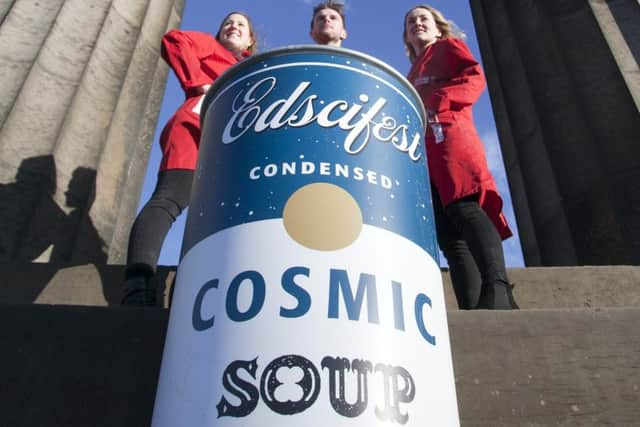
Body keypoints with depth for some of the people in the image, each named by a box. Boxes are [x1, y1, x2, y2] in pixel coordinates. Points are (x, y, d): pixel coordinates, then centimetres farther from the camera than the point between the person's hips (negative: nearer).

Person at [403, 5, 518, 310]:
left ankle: (497, 289, -47)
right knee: (447, 233, -13)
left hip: (449, 133, -6)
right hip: (421, 146, 6)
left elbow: (475, 78, 4)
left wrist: (438, 101, -10)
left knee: (464, 206, -31)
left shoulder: (449, 46, 23)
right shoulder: (413, 74, 39)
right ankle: (472, 309, -23)